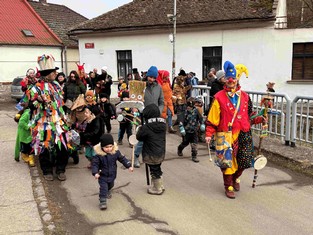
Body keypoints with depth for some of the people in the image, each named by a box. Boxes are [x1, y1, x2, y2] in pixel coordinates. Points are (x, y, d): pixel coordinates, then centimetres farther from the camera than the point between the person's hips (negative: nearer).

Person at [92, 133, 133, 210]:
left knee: (110, 185, 28)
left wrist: (129, 166, -7)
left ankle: (107, 192, 59)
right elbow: (94, 164, -19)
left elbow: (122, 158, -4)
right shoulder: (99, 155, -25)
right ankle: (102, 201, 2)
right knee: (103, 188, -9)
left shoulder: (115, 152, -16)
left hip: (112, 175, 5)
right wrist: (95, 173, -31)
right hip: (102, 176, -5)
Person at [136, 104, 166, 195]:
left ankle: (157, 189, 23)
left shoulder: (146, 127, -23)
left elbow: (139, 137, -12)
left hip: (151, 155, -7)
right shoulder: (163, 124, -2)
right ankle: (160, 185, 37)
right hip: (161, 152, 7)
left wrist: (140, 129, 8)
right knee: (157, 169, 23)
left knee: (154, 171, 9)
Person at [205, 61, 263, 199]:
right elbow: (212, 118, -4)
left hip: (244, 134, 4)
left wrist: (259, 119, 1)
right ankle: (229, 186, 22)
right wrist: (209, 134, -9)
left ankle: (236, 178, 36)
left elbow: (250, 115, 18)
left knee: (244, 160, 5)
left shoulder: (244, 96, 10)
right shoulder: (219, 97, -3)